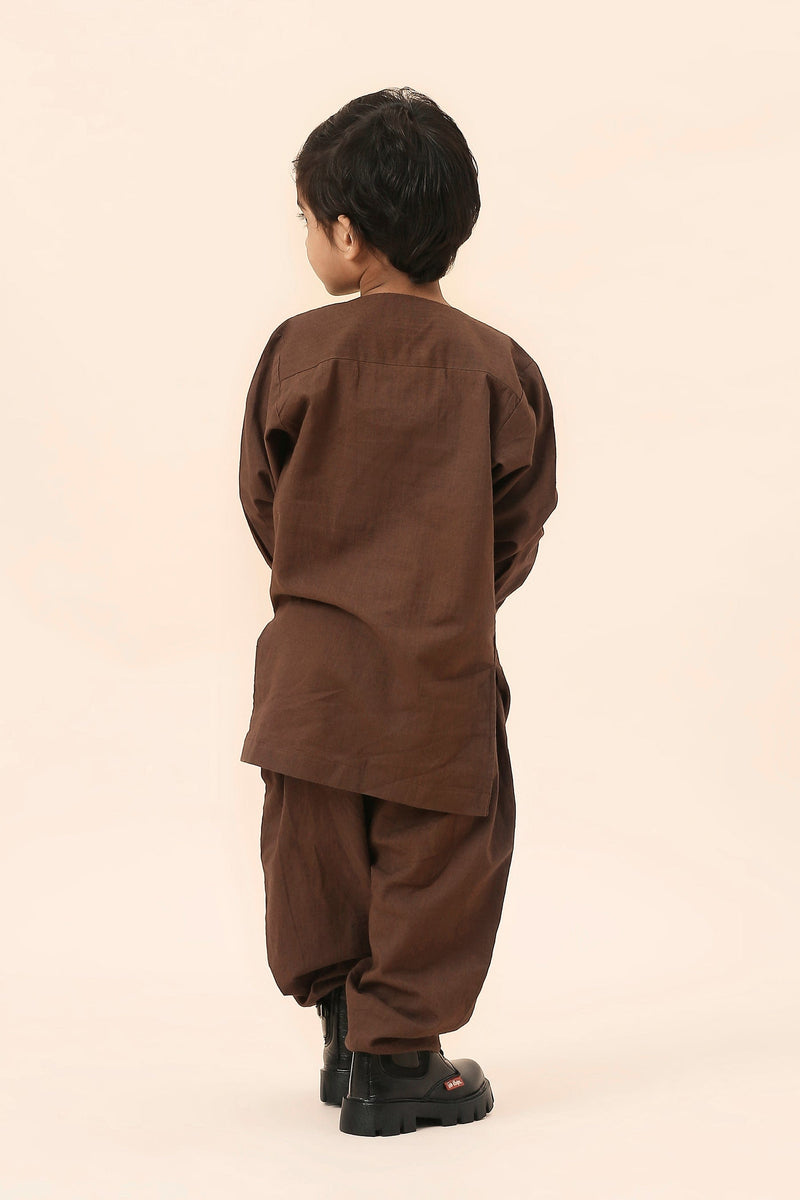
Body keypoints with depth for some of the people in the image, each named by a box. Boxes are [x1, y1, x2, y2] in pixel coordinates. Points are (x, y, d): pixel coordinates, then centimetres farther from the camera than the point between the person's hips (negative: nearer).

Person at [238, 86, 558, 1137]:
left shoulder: (300, 350, -7)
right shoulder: (498, 366, -5)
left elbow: (262, 500, 3)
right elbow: (521, 522, 2)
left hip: (314, 660, 2)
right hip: (445, 668, -1)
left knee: (320, 854, 16)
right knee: (433, 863, 9)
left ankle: (345, 1032, 28)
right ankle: (396, 1059, 14)